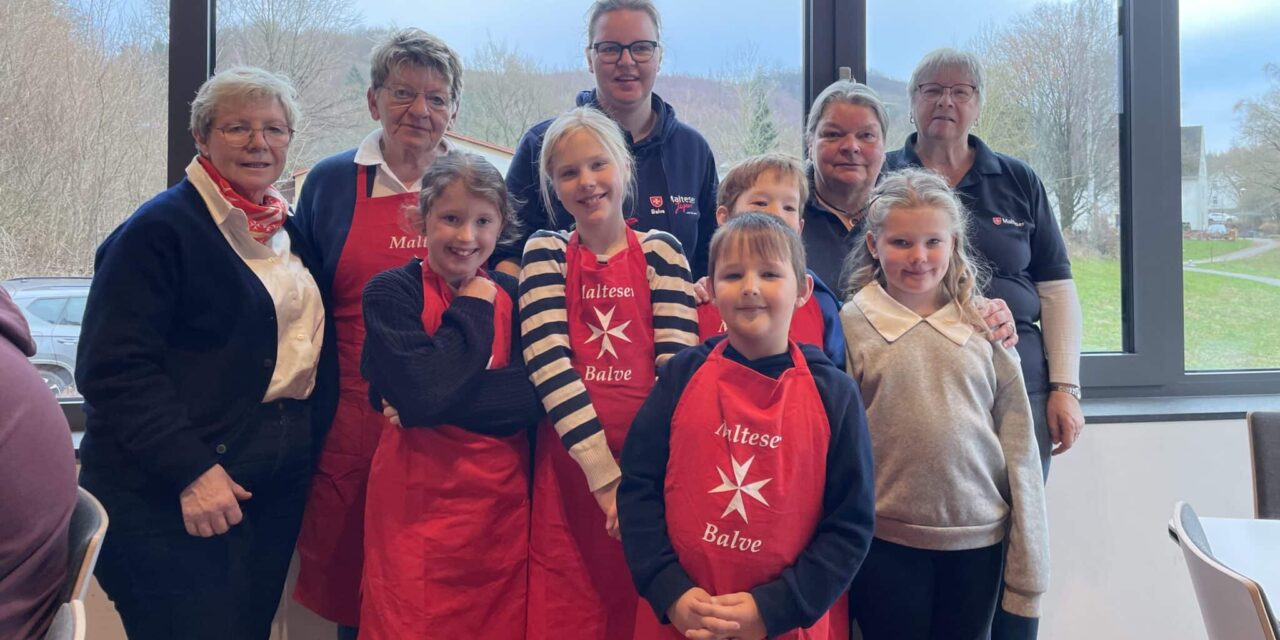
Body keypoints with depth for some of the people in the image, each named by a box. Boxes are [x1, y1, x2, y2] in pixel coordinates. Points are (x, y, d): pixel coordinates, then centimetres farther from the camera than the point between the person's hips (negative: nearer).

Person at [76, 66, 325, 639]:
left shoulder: (287, 230, 12)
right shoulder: (159, 229, -11)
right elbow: (114, 368, -17)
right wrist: (191, 471, -22)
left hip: (278, 490, 7)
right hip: (171, 500, -7)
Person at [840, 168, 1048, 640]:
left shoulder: (984, 326, 1)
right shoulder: (852, 323, -4)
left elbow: (1019, 445, 3)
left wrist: (1028, 565, 3)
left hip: (978, 538, 2)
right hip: (885, 542, -2)